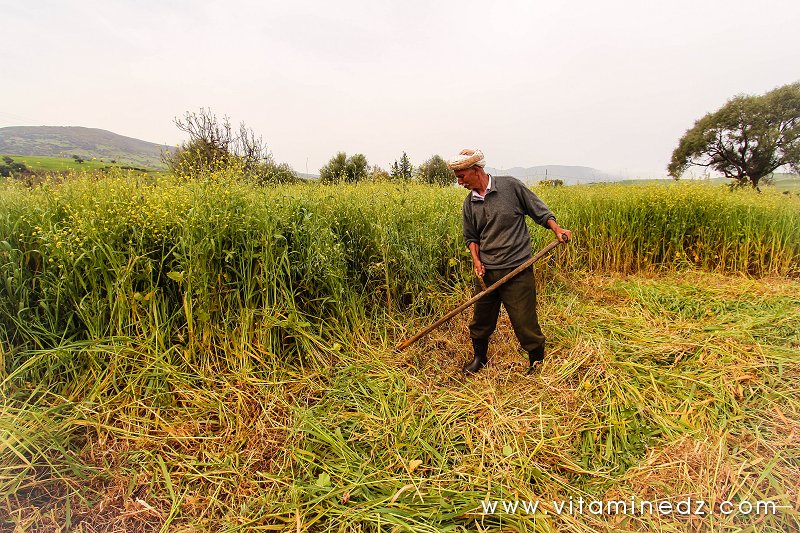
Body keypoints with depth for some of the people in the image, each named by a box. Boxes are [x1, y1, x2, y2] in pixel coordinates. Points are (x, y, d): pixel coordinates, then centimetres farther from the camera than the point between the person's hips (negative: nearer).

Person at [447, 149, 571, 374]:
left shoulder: (510, 186, -5)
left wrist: (557, 229, -10)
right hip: (487, 272, 4)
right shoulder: (469, 203, 6)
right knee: (481, 319, 13)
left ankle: (537, 361, 27)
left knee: (524, 320, 2)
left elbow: (539, 211, 3)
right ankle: (479, 357, 36)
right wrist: (476, 259, -2)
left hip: (518, 270, -4)